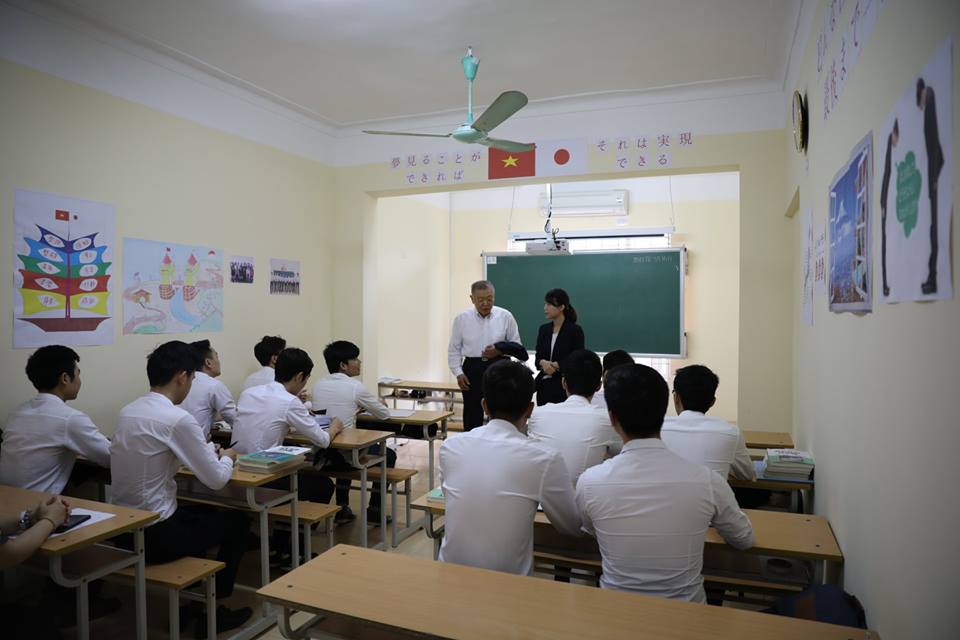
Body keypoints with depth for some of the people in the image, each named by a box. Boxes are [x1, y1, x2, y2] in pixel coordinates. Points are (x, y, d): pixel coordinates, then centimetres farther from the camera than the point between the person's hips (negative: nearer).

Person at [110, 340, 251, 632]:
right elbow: (216, 480, -14)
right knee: (237, 521, 14)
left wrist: (207, 451, 13)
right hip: (154, 535, -8)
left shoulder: (127, 411, 4)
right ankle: (211, 610, 23)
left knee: (205, 512, 30)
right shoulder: (179, 419, -21)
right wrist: (227, 457, 6)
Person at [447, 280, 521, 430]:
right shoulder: (462, 318, 0)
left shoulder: (505, 316, -2)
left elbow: (516, 344, 7)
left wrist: (499, 350, -11)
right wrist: (458, 373, -3)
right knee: (472, 415, 7)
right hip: (472, 368, 1)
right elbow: (454, 349, 6)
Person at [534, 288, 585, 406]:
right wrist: (543, 363, -13)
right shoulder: (543, 329, 10)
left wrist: (557, 365, -17)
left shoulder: (575, 330, -5)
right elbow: (538, 356, 9)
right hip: (544, 385, 5)